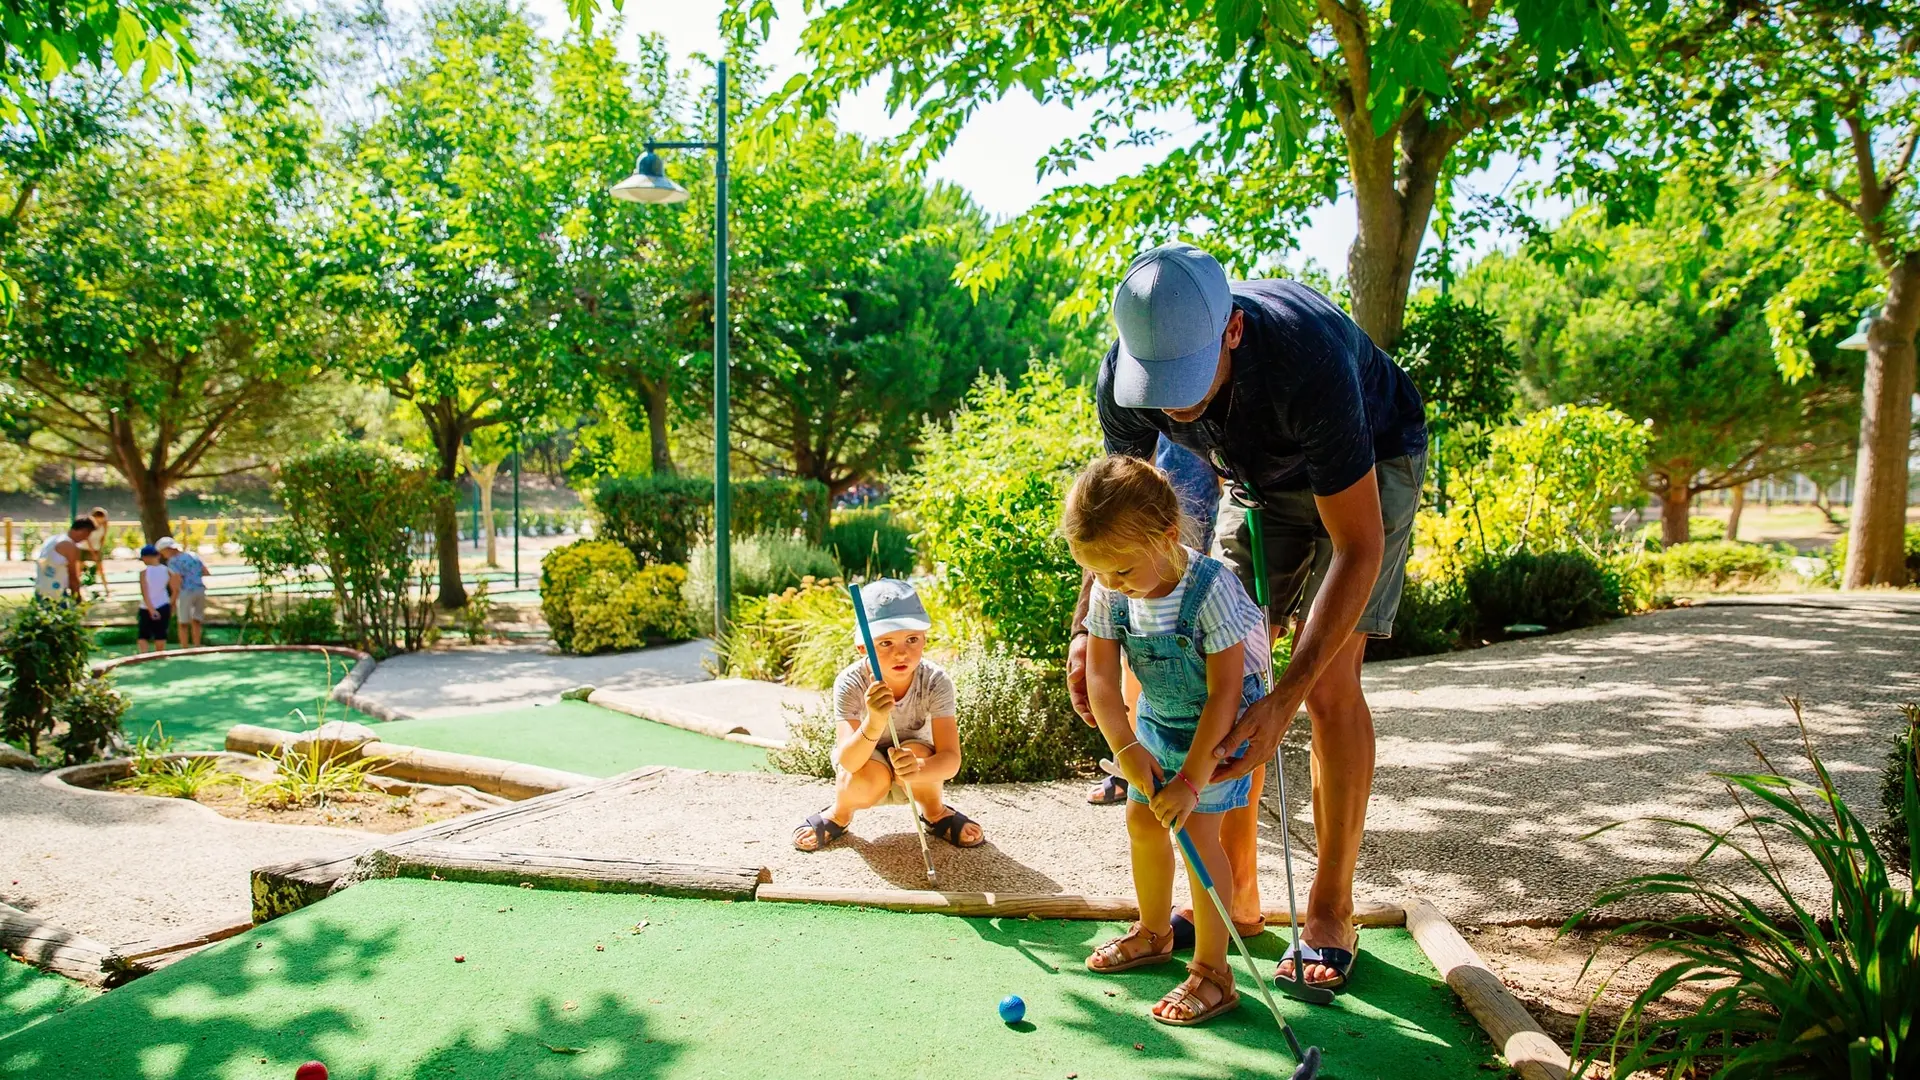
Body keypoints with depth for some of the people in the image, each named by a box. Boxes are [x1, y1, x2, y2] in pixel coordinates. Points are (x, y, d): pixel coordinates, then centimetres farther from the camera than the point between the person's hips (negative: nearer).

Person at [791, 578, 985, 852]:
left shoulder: (936, 682, -26)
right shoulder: (850, 684, -28)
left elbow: (951, 758, -32)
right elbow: (848, 762, -37)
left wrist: (918, 768, -56)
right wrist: (874, 722, -58)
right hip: (864, 763, -1)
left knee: (916, 752, -32)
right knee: (868, 779, -34)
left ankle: (935, 812, 2)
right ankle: (839, 814, 4)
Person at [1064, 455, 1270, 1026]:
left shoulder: (1212, 589, -32)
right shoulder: (1109, 592, -15)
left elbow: (1224, 693, -29)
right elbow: (1100, 677, -13)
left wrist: (1192, 779, -28)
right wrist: (1127, 750, -27)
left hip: (1221, 723, -6)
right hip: (1156, 718, 7)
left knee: (1197, 830, -13)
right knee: (1142, 820, 14)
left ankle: (1212, 969, 0)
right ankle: (1154, 932, 37)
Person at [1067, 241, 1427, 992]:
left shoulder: (1307, 360, -42)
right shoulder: (1123, 379, -27)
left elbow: (1359, 546, -37)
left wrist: (1286, 699, -41)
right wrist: (1087, 628, -20)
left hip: (1372, 465, -4)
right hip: (1262, 475, 5)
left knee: (1331, 681, -15)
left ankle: (1330, 910, 0)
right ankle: (1233, 891, 11)